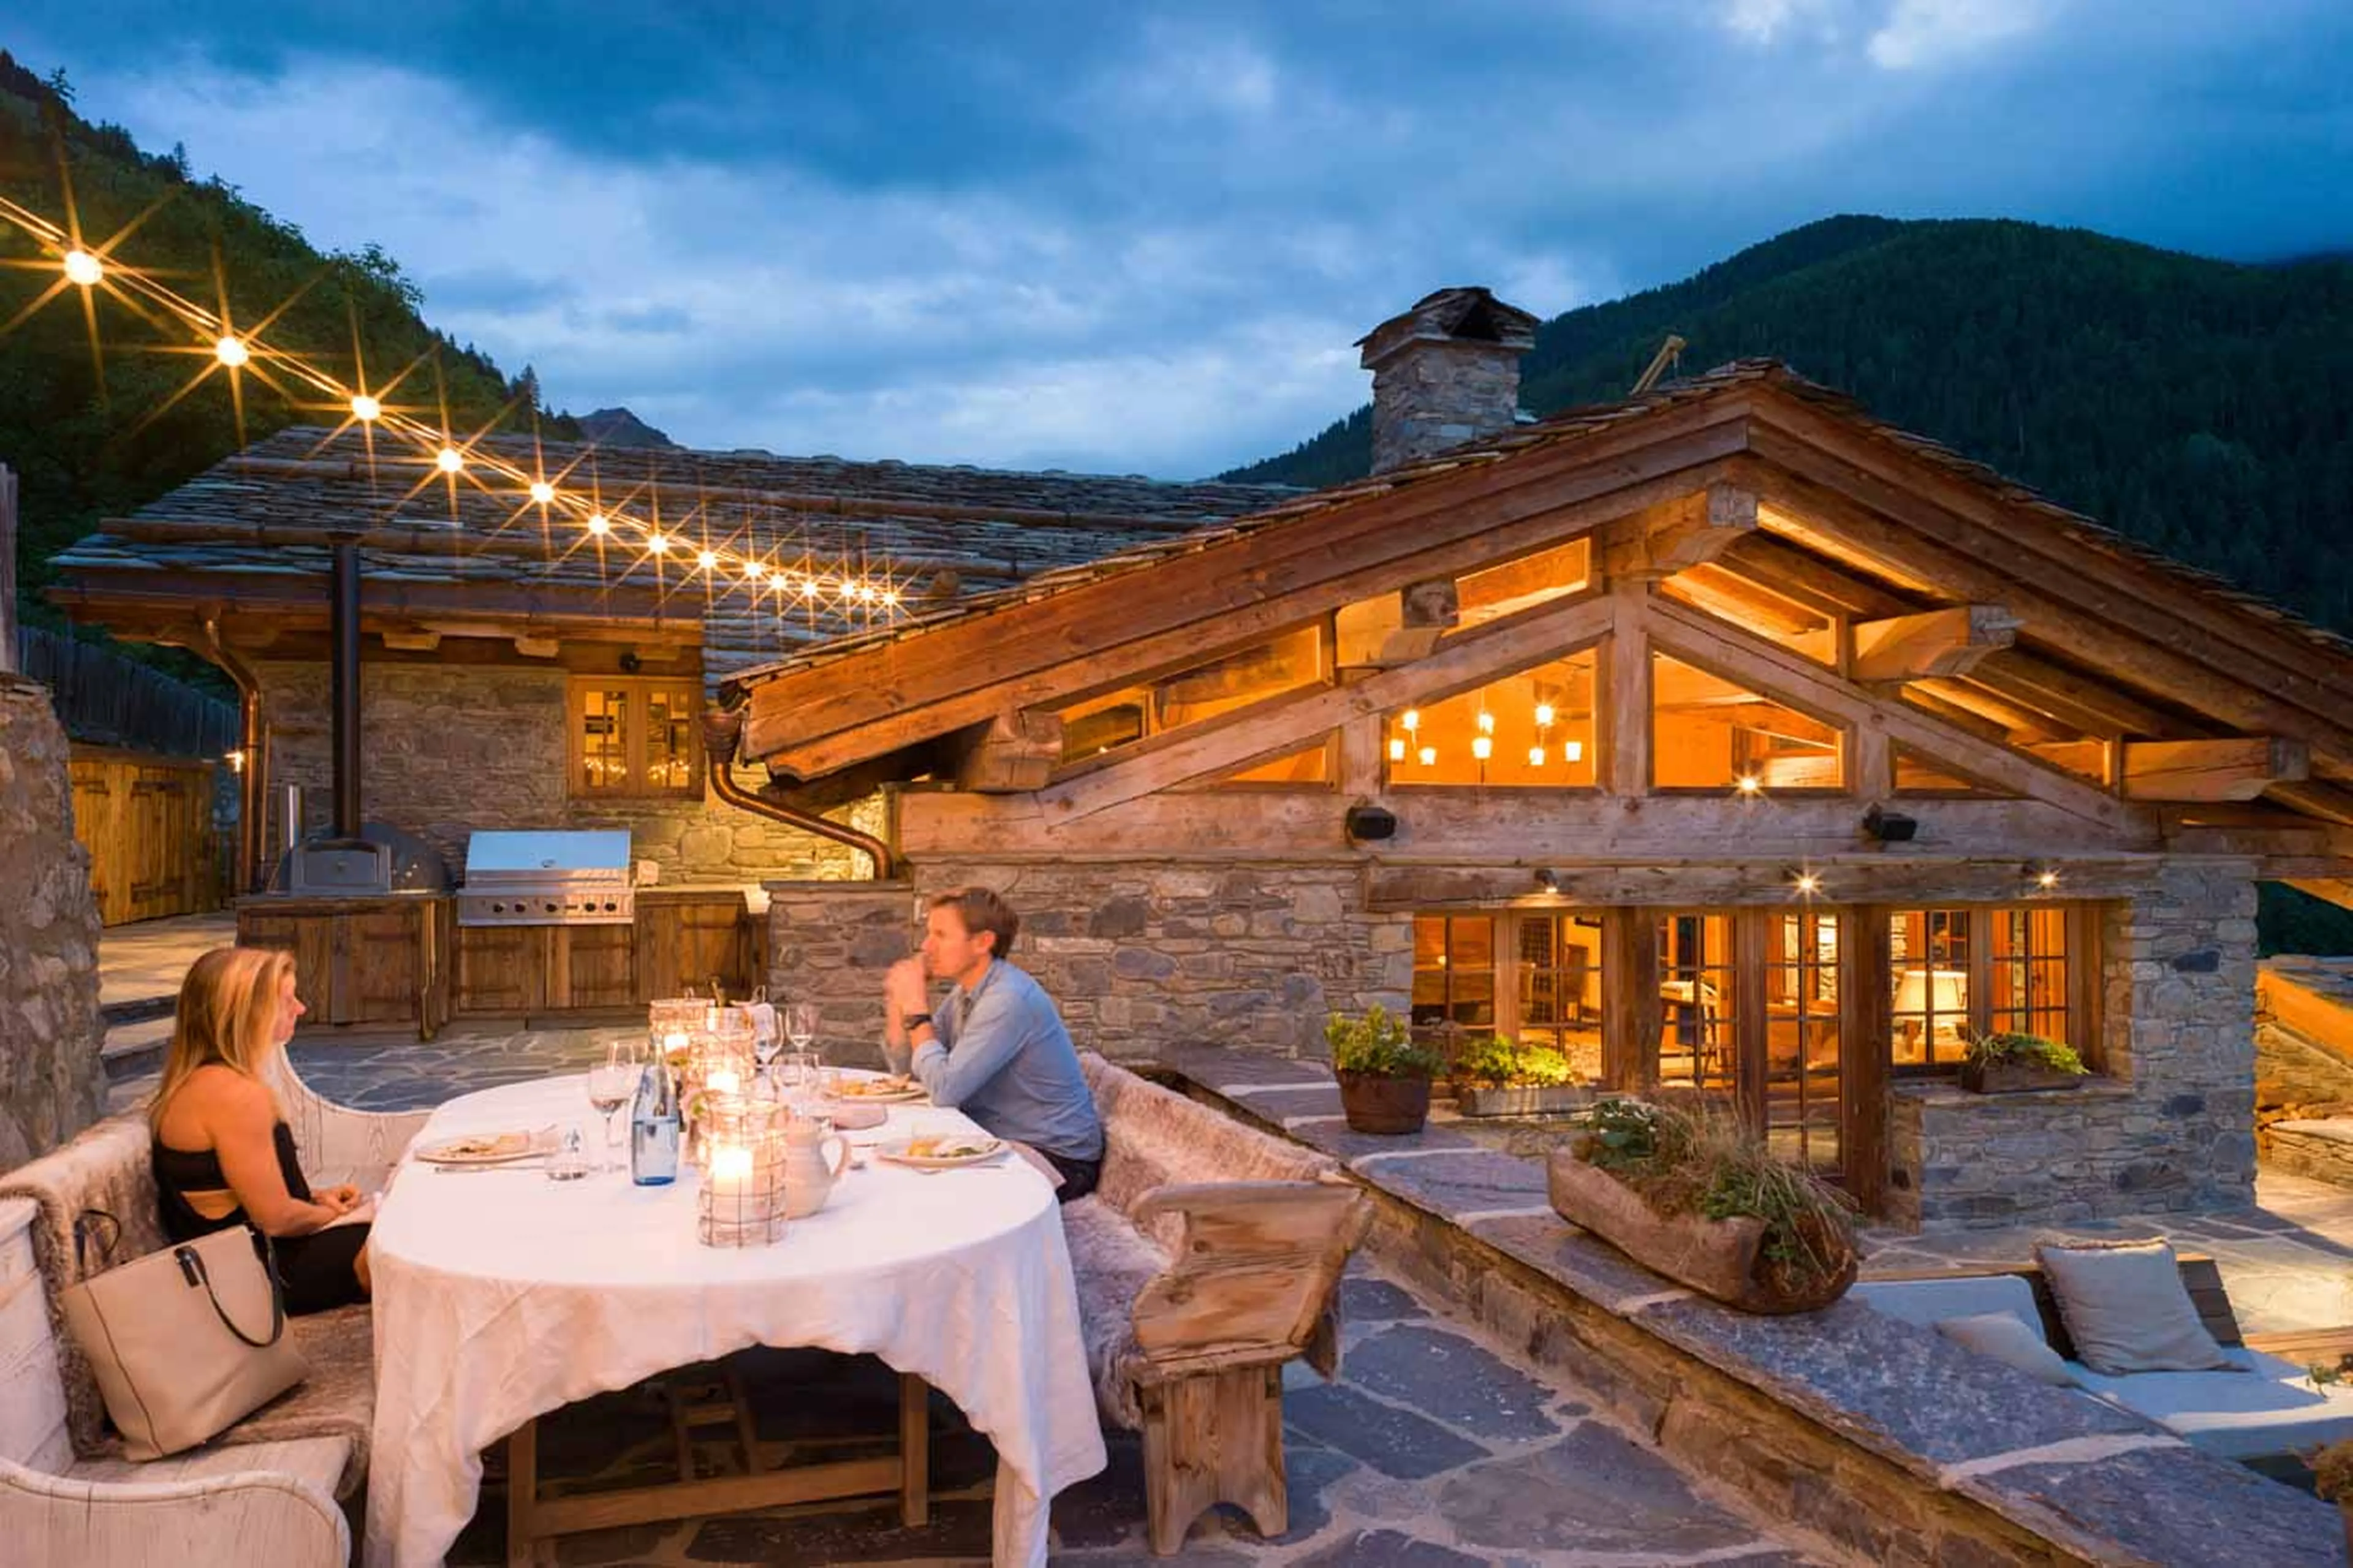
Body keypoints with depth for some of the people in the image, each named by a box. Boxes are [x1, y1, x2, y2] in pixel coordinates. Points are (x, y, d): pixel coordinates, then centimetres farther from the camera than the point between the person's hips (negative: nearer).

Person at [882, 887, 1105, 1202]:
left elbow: (944, 1089, -26)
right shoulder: (966, 993, 6)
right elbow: (905, 1068, 11)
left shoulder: (1009, 999, -23)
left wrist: (917, 1008, -18)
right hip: (1002, 1142, 8)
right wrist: (898, 1002, -4)